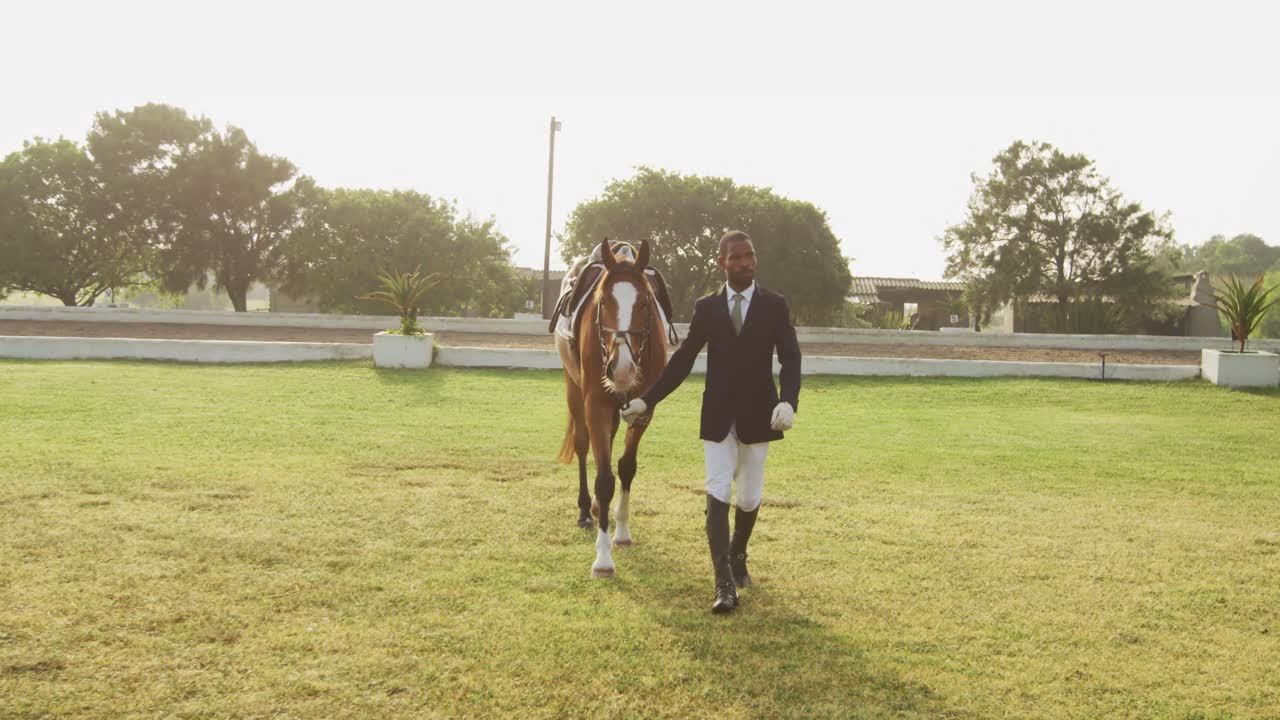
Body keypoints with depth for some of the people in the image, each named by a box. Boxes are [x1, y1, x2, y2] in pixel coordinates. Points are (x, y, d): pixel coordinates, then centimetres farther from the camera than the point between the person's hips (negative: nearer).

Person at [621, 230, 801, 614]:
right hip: (718, 417, 0)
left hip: (757, 417, 0)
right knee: (717, 495, -9)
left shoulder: (775, 305, 0)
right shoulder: (706, 308, 2)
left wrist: (789, 401, -27)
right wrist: (646, 400, -1)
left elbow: (790, 357, -9)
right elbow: (683, 360, 5)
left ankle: (737, 556, 39)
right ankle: (725, 586, -11)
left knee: (749, 498, 11)